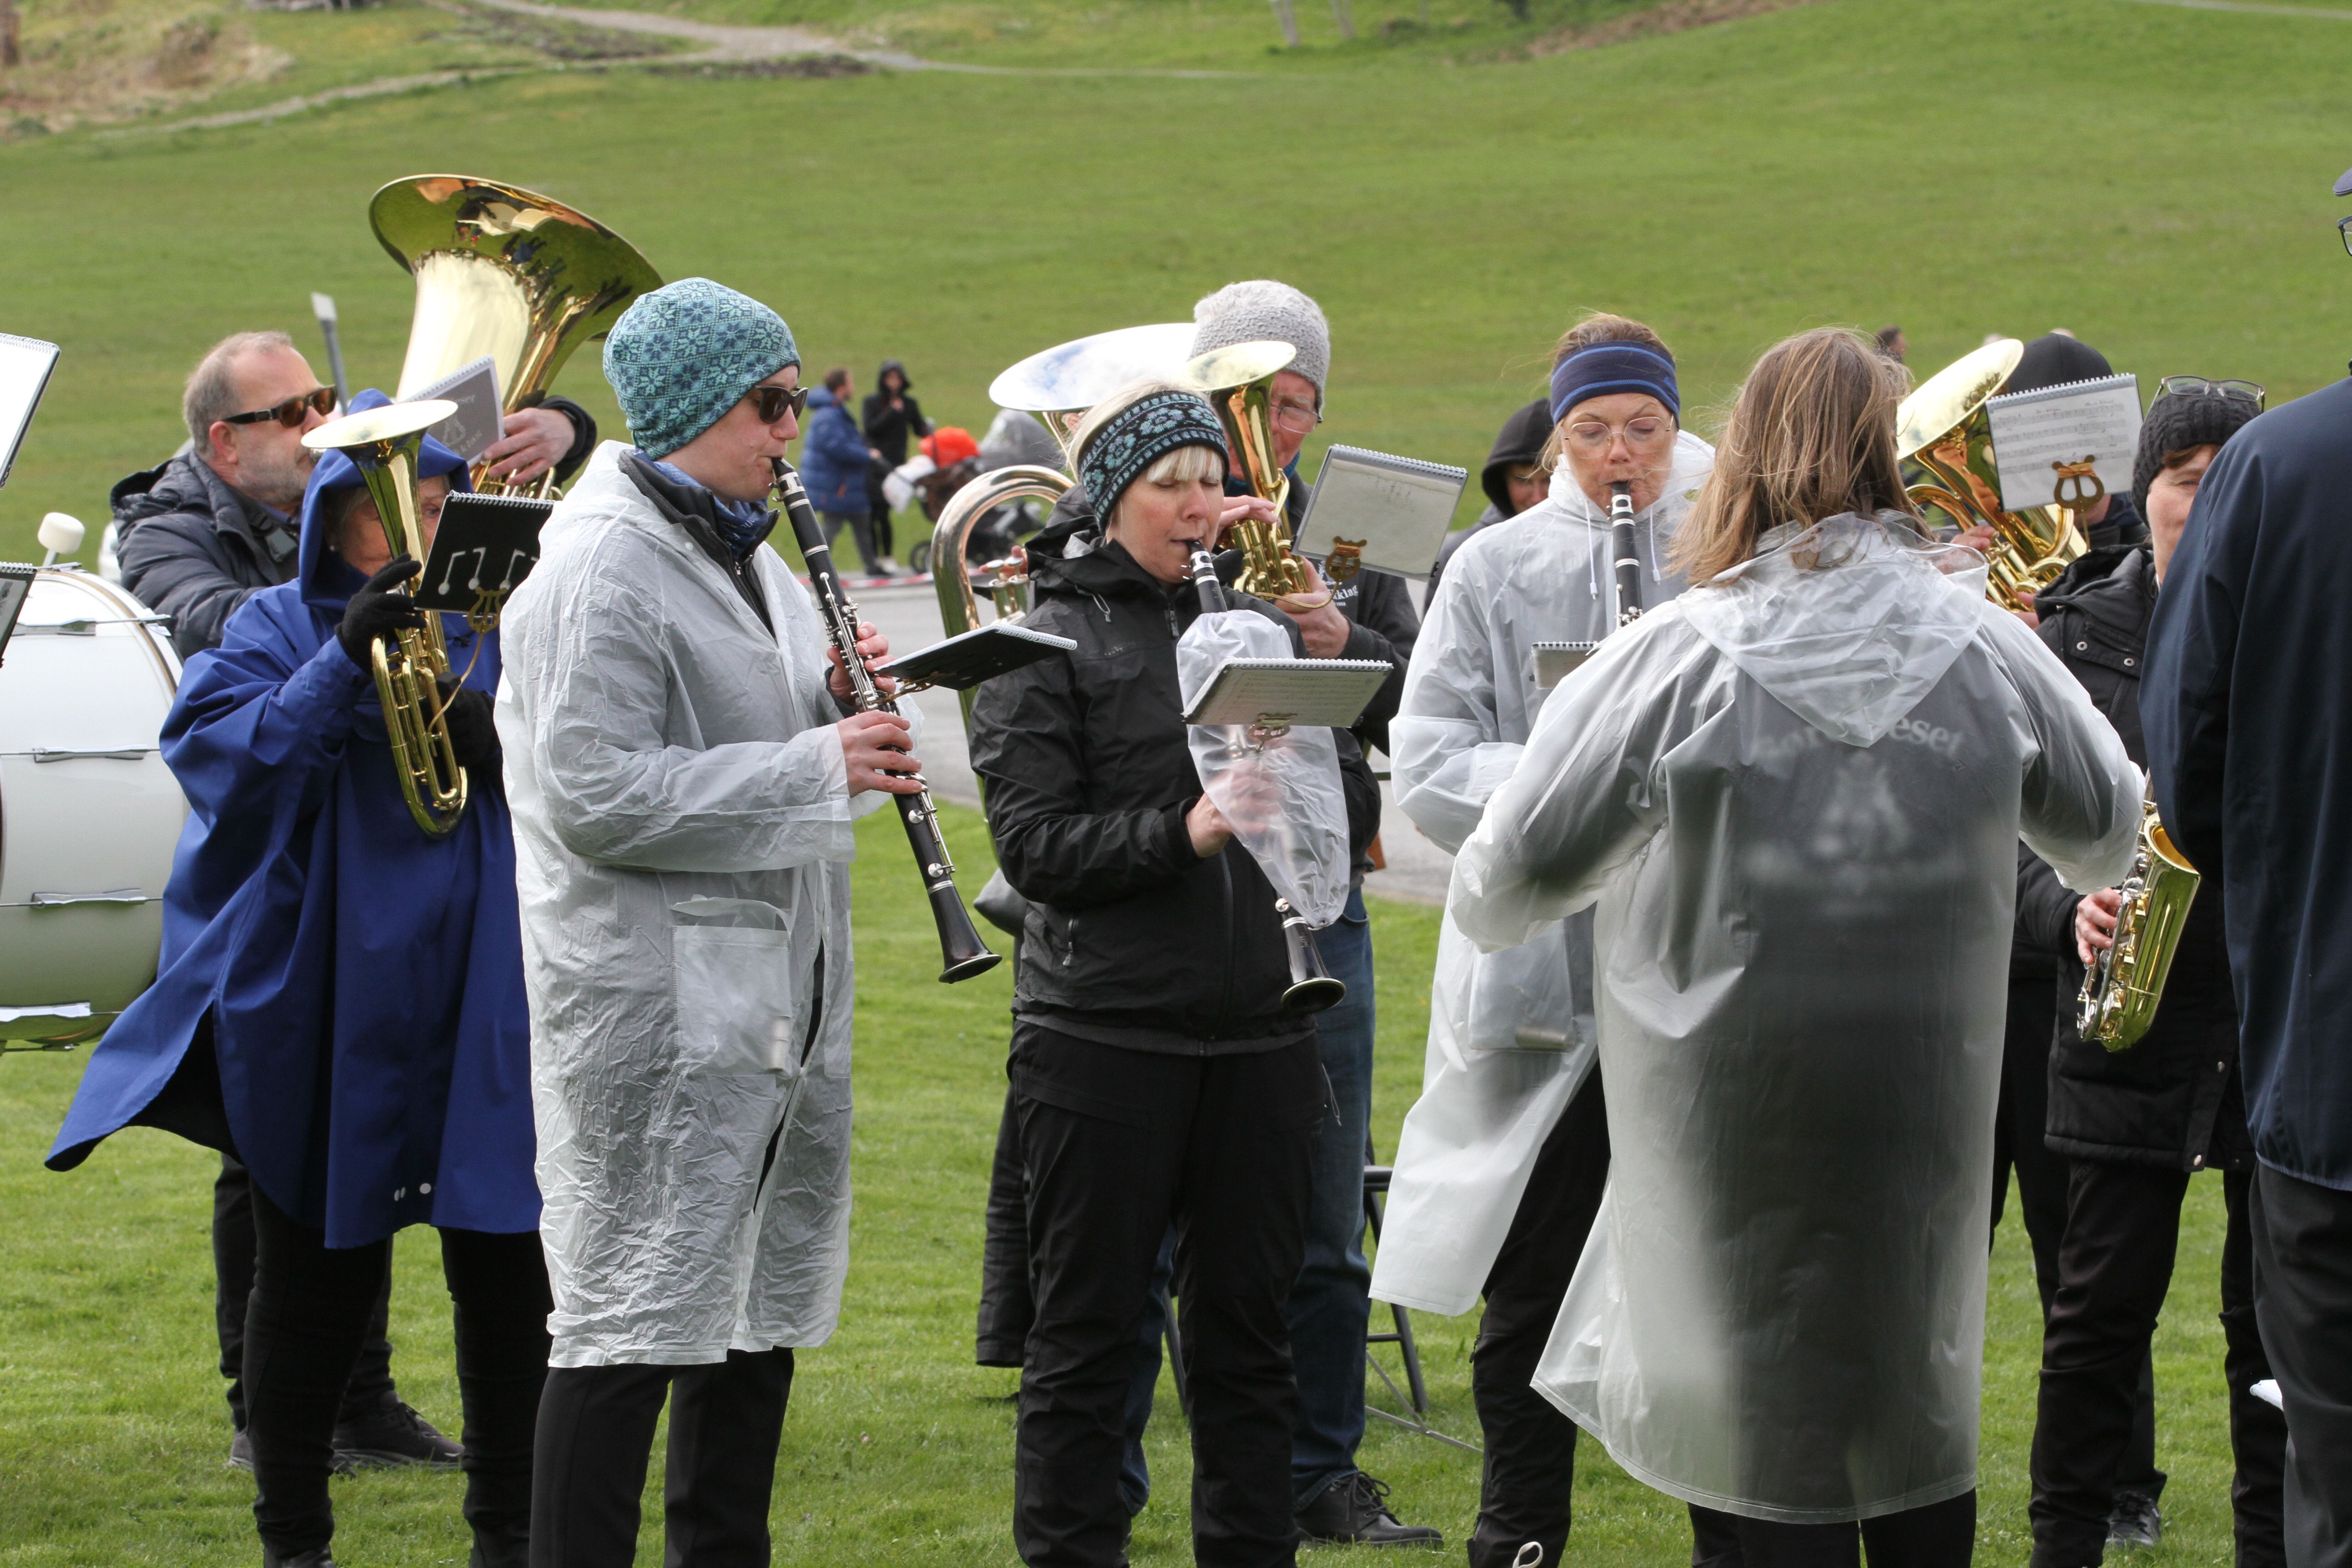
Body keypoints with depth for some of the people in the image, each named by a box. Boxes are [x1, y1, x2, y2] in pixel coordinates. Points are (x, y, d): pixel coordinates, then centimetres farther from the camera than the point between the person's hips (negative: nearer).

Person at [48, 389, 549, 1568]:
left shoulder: (499, 622, 7)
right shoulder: (279, 628, 3)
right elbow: (219, 758, -13)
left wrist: (491, 737, -19)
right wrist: (343, 663, -22)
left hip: (481, 1004, 1)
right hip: (319, 1008, -1)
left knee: (503, 1264, 4)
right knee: (316, 1266, 7)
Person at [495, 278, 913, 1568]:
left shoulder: (742, 552, 16)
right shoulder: (601, 569, -14)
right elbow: (594, 794, -22)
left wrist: (841, 702, 2)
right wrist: (813, 767, -21)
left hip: (780, 983, 10)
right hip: (657, 1000, -10)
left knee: (761, 1296, 15)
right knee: (633, 1316, -7)